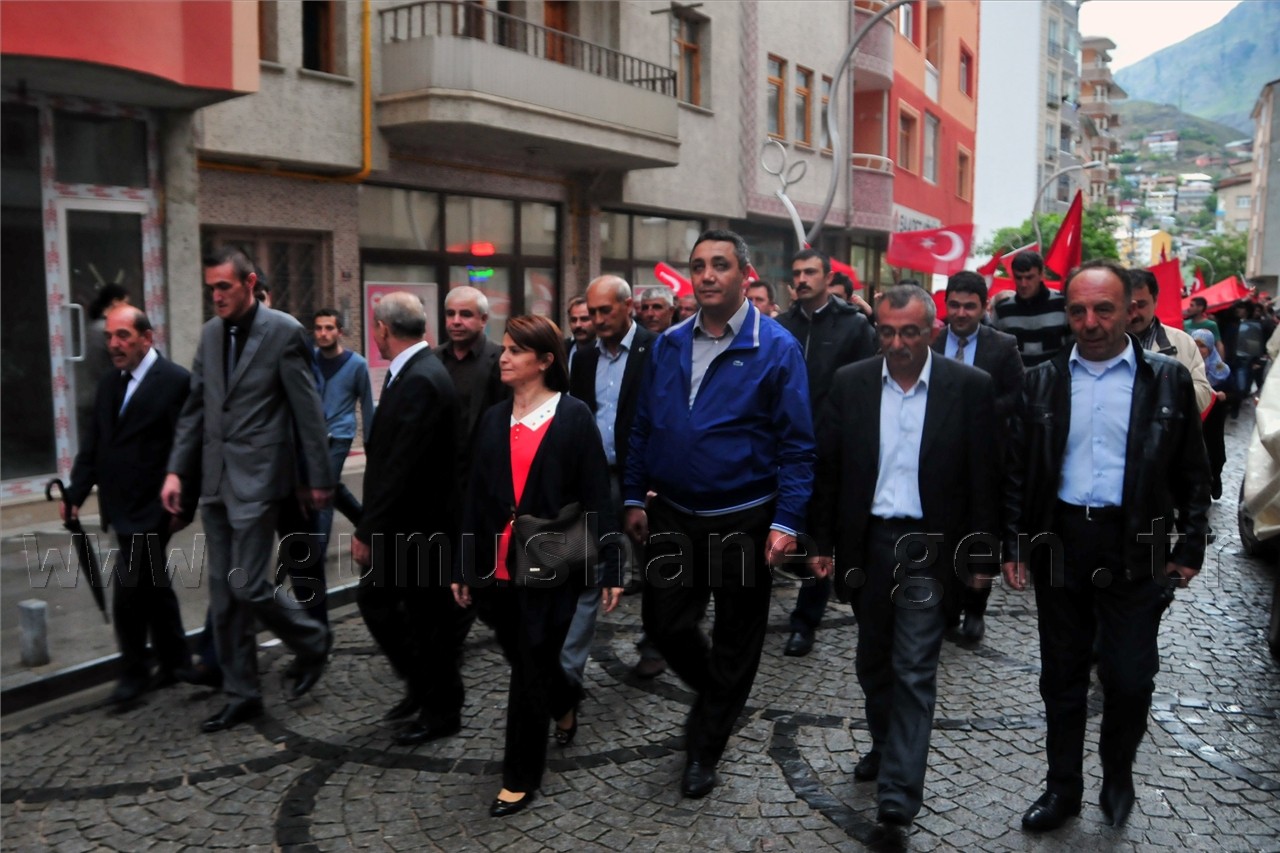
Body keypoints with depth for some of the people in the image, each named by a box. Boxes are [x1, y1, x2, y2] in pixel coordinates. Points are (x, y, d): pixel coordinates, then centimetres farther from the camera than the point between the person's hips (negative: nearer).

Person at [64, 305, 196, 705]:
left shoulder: (177, 381, -12)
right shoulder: (109, 382, 11)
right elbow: (93, 444, 13)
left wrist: (183, 506, -16)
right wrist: (75, 493, 5)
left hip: (151, 511, -8)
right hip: (122, 508, 8)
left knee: (128, 594, -6)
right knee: (154, 587, 17)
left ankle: (135, 672, 11)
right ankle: (174, 662, 30)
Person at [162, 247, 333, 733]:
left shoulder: (284, 332, -9)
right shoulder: (210, 334, 10)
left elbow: (308, 410, -8)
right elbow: (195, 407, 13)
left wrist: (319, 479, -6)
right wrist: (176, 470, 6)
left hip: (258, 477, -7)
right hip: (215, 479, 7)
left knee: (249, 587, -8)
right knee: (223, 595, 10)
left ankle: (311, 642, 20)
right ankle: (241, 694, 22)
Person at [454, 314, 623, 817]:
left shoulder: (574, 416, -6)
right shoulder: (494, 419, 8)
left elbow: (595, 497, -8)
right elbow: (477, 497, 9)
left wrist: (610, 568, -10)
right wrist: (465, 567, 8)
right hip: (498, 564, 5)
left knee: (530, 668, 1)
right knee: (524, 660, 16)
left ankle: (521, 775, 19)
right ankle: (564, 702, 48)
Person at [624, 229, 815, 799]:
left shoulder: (776, 348, -10)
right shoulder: (668, 345, 5)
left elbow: (796, 444, -11)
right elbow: (643, 427, 10)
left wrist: (786, 521, -16)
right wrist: (635, 498, 7)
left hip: (743, 522, -4)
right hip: (673, 517, 4)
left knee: (735, 642, 9)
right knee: (664, 626, 10)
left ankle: (705, 747, 30)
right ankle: (718, 695, 40)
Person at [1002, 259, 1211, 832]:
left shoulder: (1168, 380, 0)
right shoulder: (1041, 382, 4)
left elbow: (1192, 474, 4)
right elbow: (1018, 472, 6)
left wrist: (1190, 546, -1)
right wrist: (1014, 545, 1)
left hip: (1135, 548, -1)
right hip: (1059, 542, 2)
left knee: (1130, 678, 2)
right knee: (1062, 675, 12)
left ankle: (1118, 774, 30)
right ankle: (1063, 788, 29)